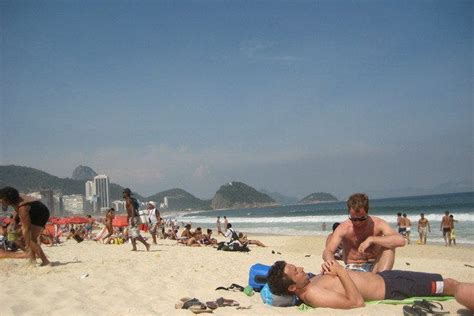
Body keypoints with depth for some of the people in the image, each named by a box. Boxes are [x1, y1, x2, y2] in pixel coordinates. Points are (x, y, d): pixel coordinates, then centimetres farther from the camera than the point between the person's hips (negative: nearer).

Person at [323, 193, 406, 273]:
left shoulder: (377, 224, -11)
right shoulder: (343, 228, -11)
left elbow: (401, 241, -27)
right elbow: (327, 252, -19)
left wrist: (371, 239, -33)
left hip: (375, 268, 1)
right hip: (353, 268, -1)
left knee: (389, 246, -25)